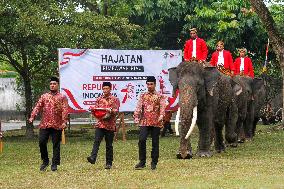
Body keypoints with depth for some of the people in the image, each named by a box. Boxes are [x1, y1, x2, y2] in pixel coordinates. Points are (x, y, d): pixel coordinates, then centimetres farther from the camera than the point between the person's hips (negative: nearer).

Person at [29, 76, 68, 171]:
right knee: (41, 142, -3)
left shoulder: (62, 97, 4)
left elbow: (65, 110, -6)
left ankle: (55, 164, 9)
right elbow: (38, 106, 4)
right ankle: (45, 161, 14)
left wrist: (64, 121, -20)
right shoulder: (44, 96, 13)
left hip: (57, 125, -2)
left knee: (56, 145, 1)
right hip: (44, 124, 3)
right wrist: (32, 116, -11)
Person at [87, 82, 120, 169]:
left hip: (110, 125, -2)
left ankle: (109, 163, 9)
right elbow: (95, 110, 15)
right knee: (96, 141, -17)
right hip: (100, 124, 2)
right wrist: (92, 109, -7)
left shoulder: (115, 100, 3)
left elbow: (116, 111, -7)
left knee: (109, 145, 3)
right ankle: (93, 158, -30)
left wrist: (110, 110, -26)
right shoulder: (99, 99, 13)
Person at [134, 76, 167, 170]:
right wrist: (136, 117, -11)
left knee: (155, 142, 2)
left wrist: (161, 116, -26)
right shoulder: (143, 96, 13)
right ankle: (142, 162, -5)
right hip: (144, 122, 1)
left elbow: (162, 107, -8)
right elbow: (139, 107, 4)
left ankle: (154, 163, 11)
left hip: (156, 123, -1)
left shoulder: (160, 97, 5)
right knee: (141, 140, -14)